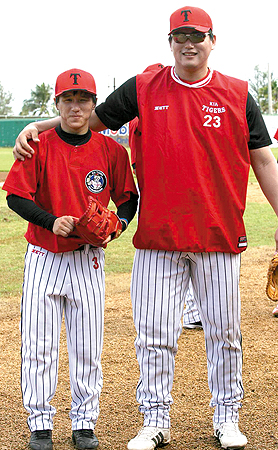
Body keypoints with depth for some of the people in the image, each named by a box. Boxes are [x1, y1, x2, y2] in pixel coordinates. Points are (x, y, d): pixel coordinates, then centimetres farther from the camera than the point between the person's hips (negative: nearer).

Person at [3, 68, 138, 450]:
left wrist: (118, 223, -12)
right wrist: (52, 221, -21)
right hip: (43, 256, -1)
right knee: (38, 344, 3)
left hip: (88, 259, 1)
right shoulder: (39, 146, -5)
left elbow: (129, 198, 8)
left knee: (87, 347, 6)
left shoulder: (111, 150, -1)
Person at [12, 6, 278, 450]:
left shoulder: (237, 95, 4)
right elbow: (90, 118, 13)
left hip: (220, 236, 0)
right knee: (154, 334, 3)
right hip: (158, 236, 0)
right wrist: (38, 126, -1)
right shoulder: (143, 89, 4)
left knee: (224, 332, 9)